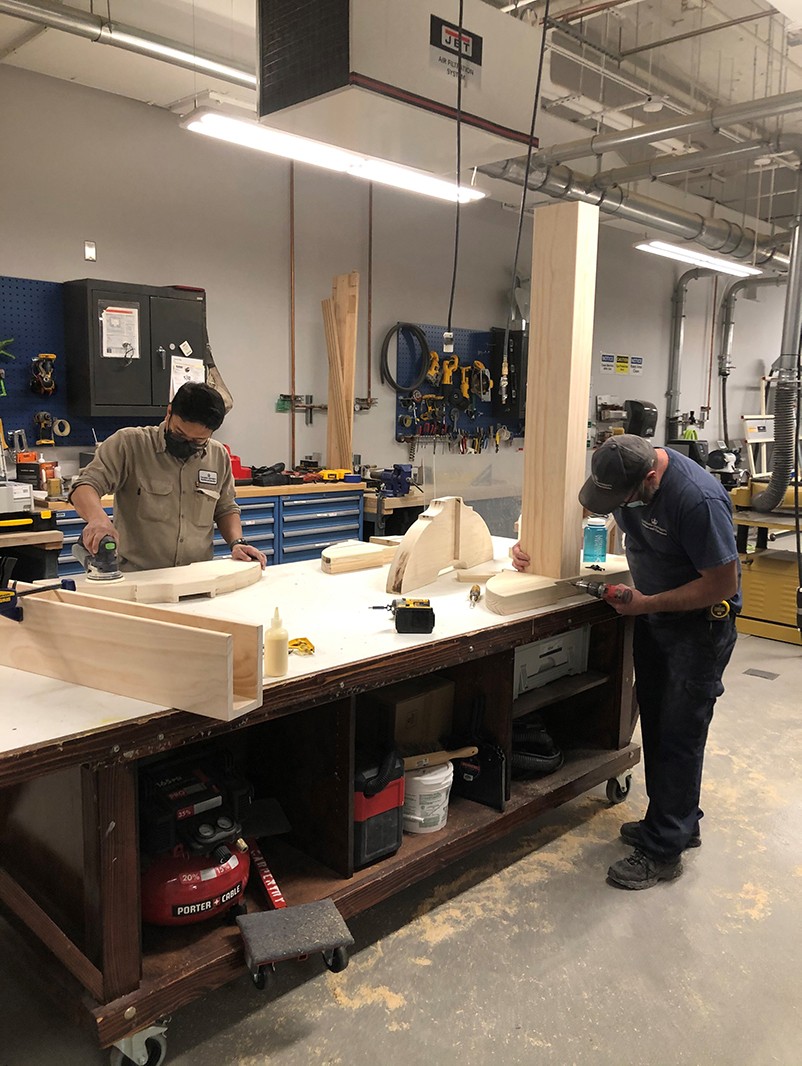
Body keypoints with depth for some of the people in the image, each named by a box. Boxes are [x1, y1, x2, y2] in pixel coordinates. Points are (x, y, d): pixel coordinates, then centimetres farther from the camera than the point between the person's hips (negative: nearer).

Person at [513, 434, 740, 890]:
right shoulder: (621, 472, -11)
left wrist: (648, 604, -23)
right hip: (653, 611, 8)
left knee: (680, 734, -2)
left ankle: (663, 851, 11)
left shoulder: (698, 499, -33)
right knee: (655, 721, 16)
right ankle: (681, 822, 33)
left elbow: (723, 583, -26)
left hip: (700, 619, -8)